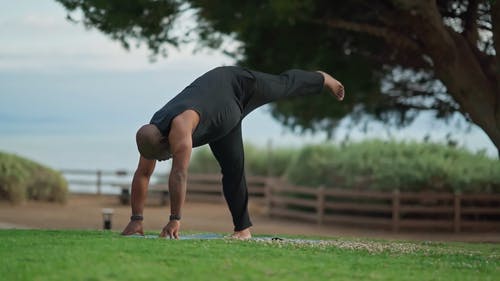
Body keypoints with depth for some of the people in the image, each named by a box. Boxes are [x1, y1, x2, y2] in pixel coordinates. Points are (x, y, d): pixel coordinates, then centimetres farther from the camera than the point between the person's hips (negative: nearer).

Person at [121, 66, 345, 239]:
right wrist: (136, 219, -22)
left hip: (237, 85, -5)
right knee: (232, 167, 2)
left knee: (284, 86, 22)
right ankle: (243, 228, 14)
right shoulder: (150, 135, -24)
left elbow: (179, 174, -51)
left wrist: (175, 220, -50)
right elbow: (142, 175, -18)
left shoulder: (179, 127, -47)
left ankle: (321, 79, 53)